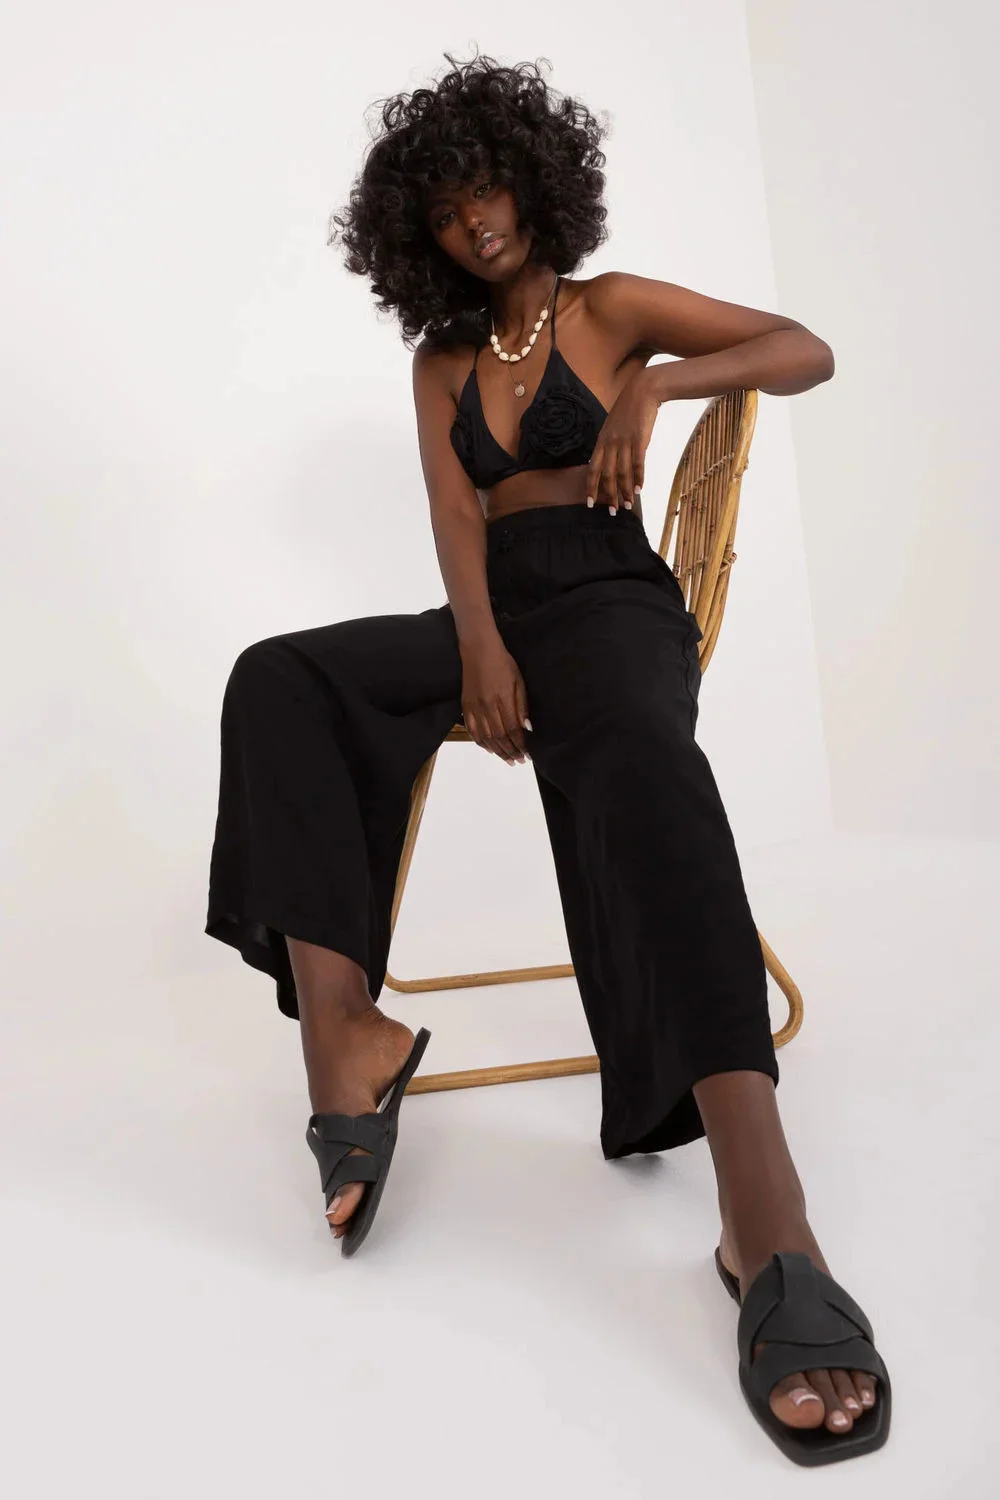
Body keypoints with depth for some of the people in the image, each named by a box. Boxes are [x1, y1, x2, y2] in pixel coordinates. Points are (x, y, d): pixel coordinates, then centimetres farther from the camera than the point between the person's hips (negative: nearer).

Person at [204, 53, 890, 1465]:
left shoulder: (612, 307, 13)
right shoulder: (440, 358, 21)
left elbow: (808, 352, 8)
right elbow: (455, 514, 5)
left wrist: (656, 384, -10)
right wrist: (479, 643, -15)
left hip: (607, 596, -4)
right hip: (489, 610, 5)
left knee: (640, 761, -39)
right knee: (280, 680, -23)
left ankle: (767, 1223, -53)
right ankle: (342, 1028, -37)